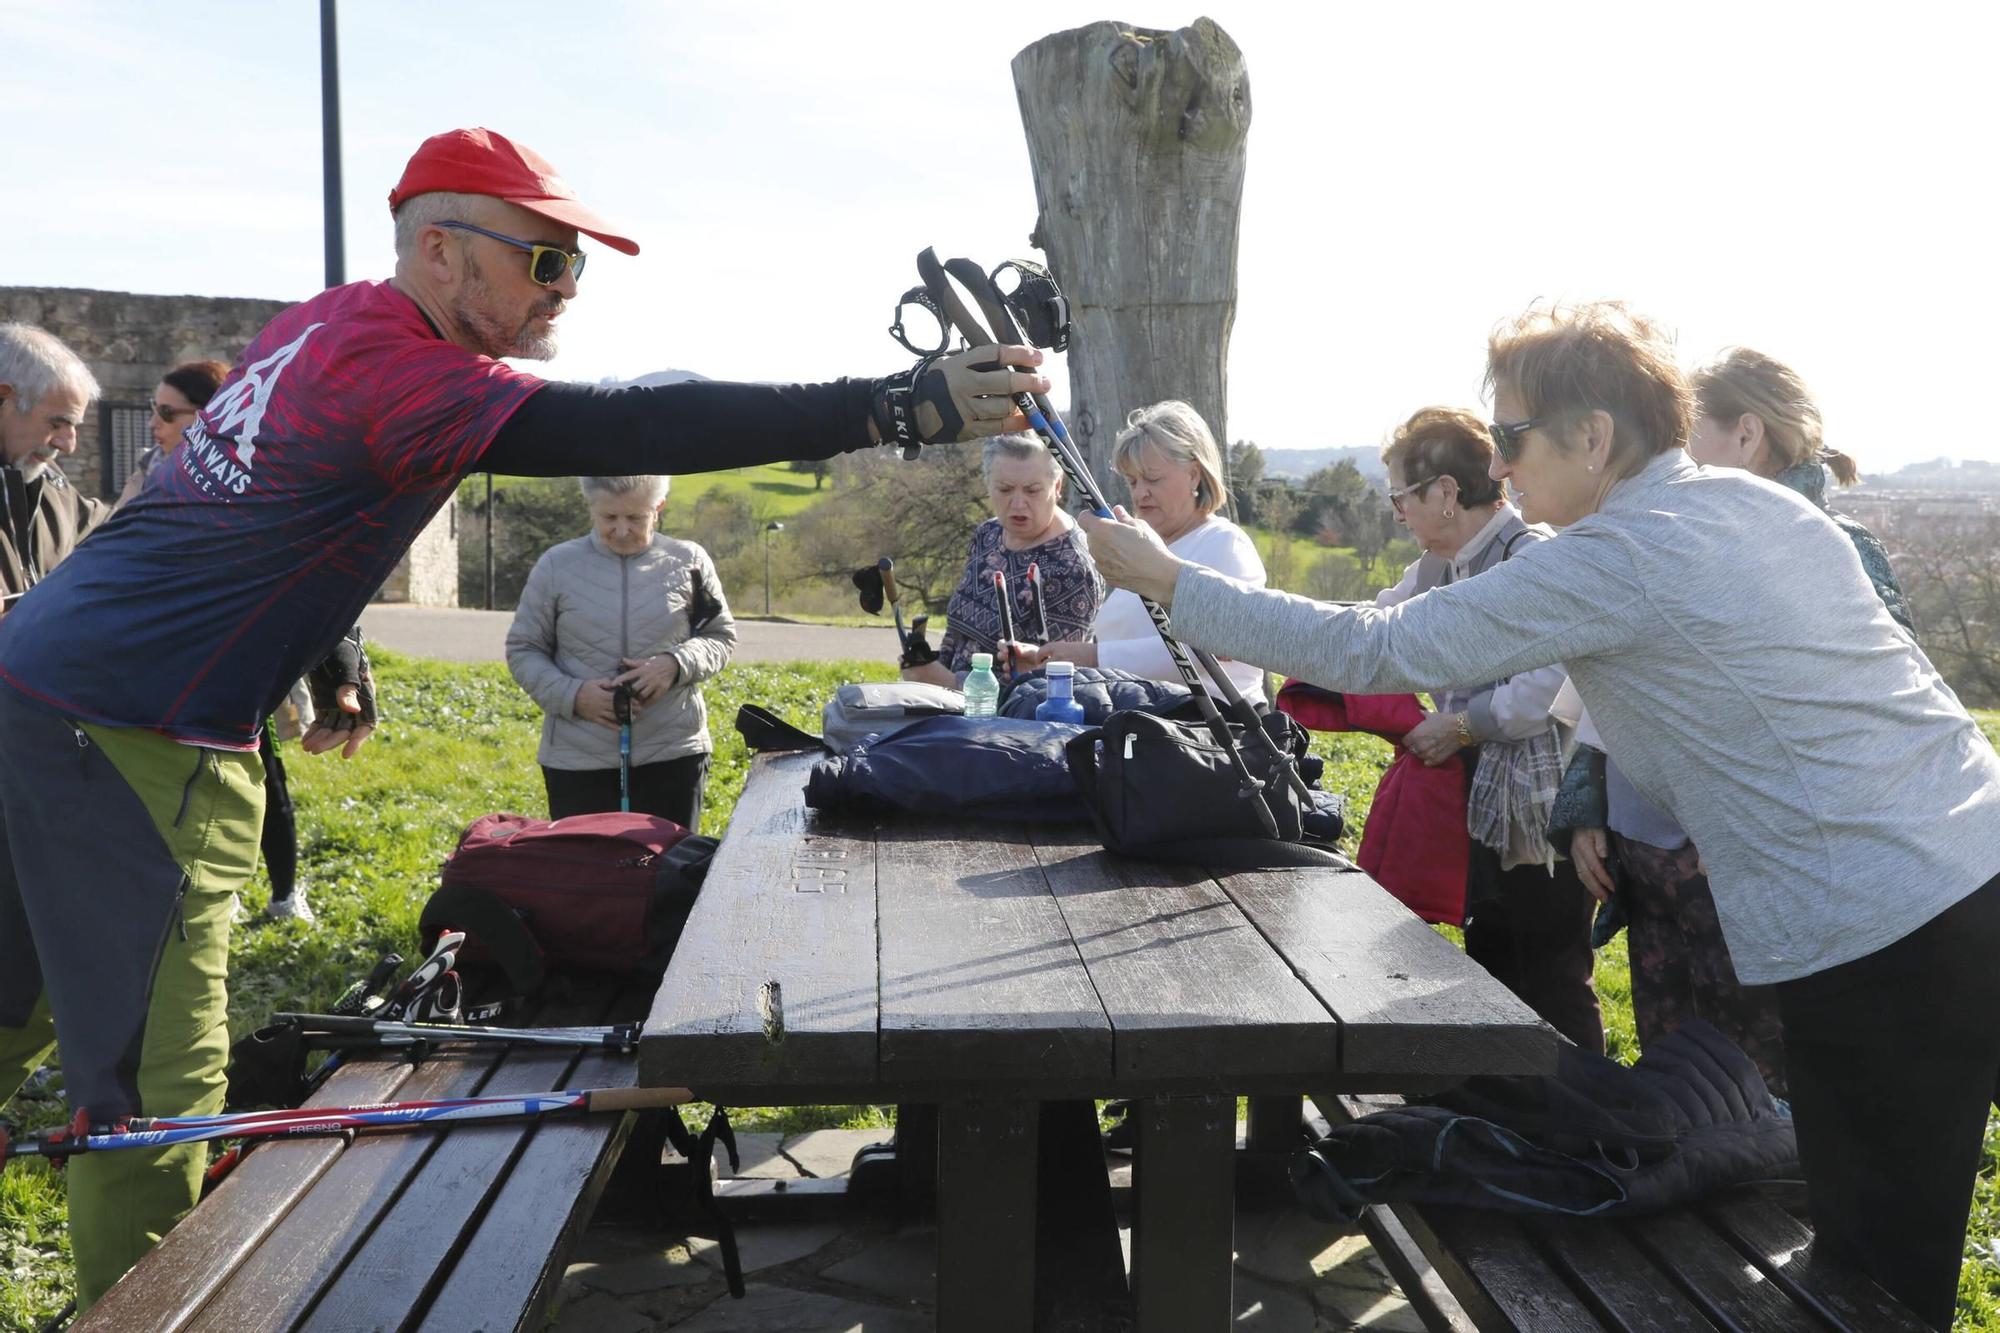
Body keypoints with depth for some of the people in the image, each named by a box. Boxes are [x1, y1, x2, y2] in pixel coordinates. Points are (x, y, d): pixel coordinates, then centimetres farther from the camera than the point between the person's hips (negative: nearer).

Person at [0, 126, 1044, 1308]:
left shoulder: (325, 322, 9)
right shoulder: (396, 372, -22)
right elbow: (632, 429, -33)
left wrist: (332, 652, 19)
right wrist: (903, 407, -37)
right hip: (125, 733, -10)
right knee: (159, 1089, -5)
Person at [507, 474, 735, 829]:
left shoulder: (689, 562, 2)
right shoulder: (556, 565, 2)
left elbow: (722, 638, 9)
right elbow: (522, 650, 7)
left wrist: (676, 664, -12)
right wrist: (572, 694, -11)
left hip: (673, 757, 0)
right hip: (576, 763, 0)